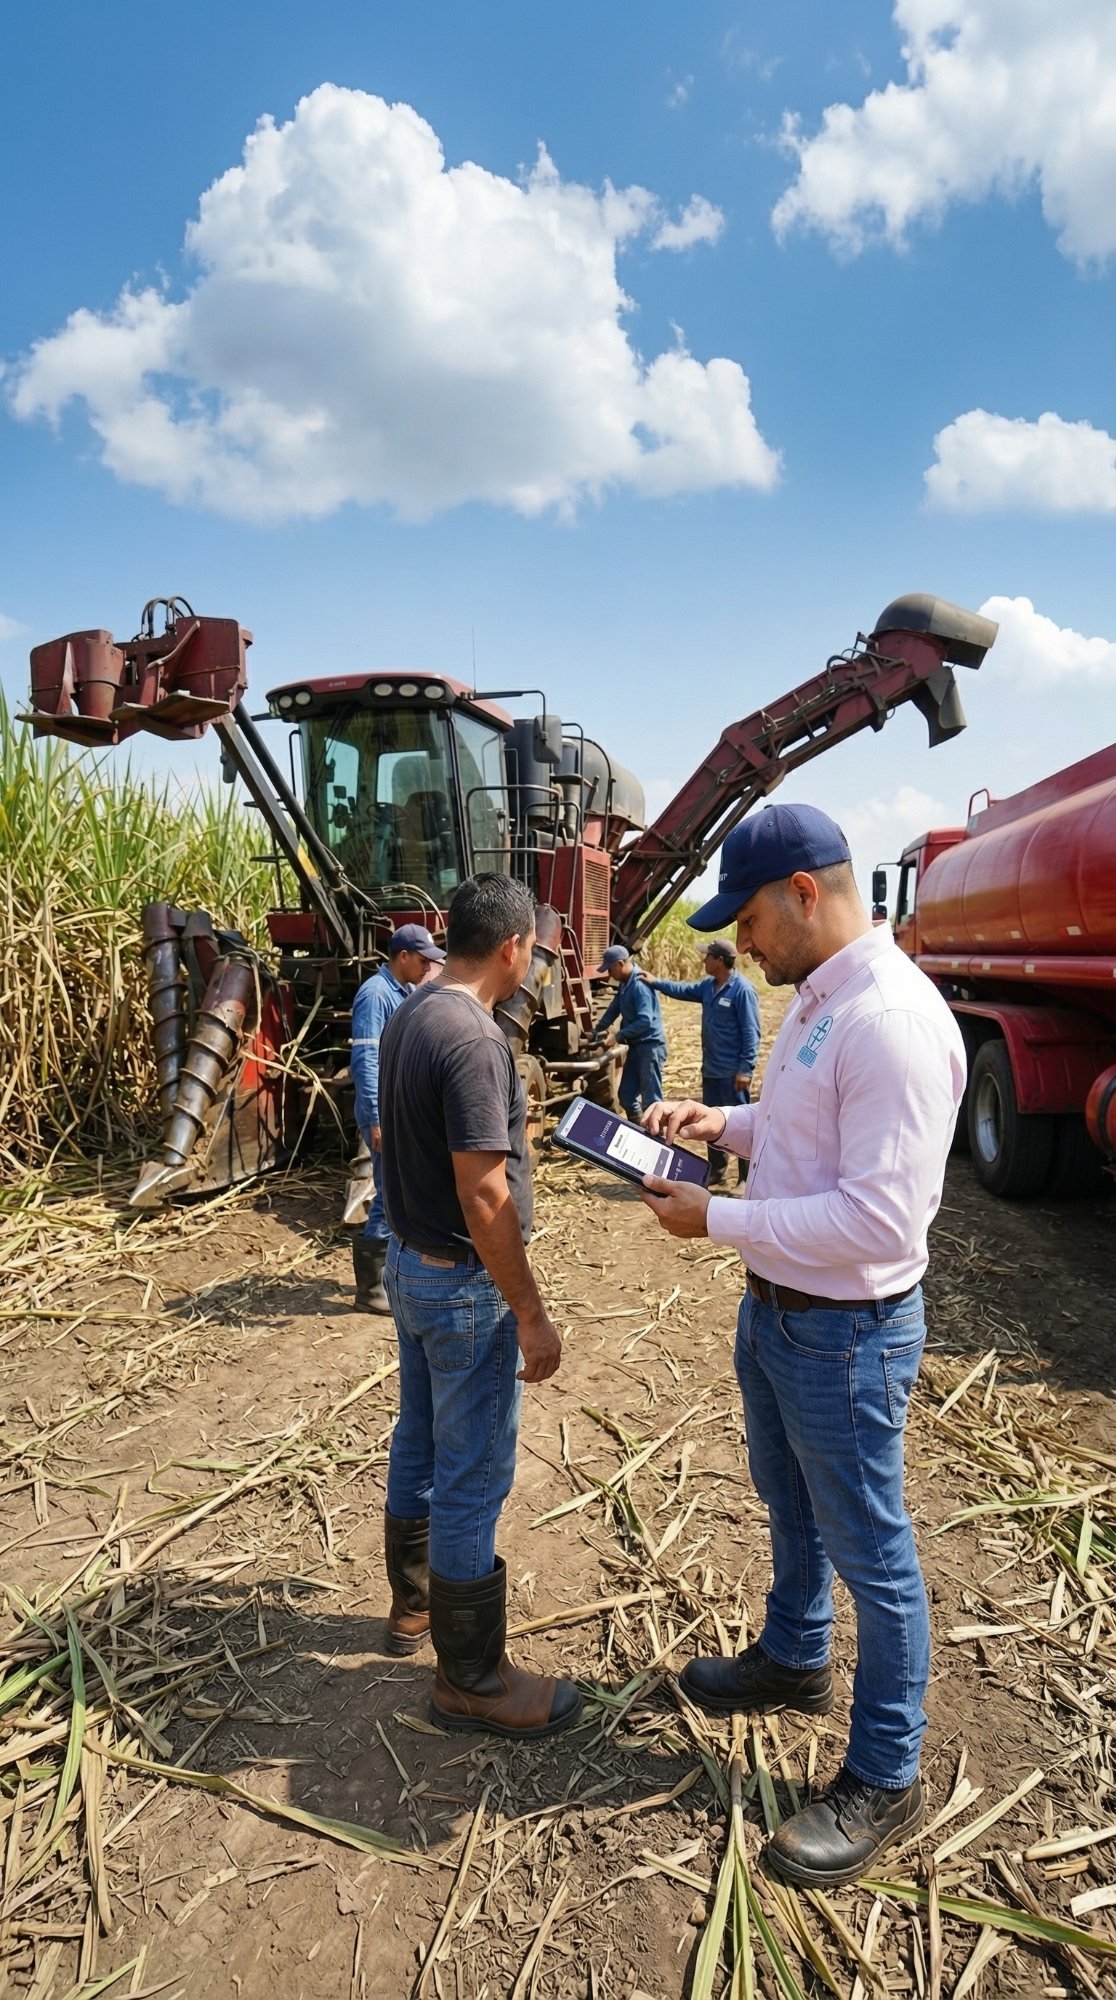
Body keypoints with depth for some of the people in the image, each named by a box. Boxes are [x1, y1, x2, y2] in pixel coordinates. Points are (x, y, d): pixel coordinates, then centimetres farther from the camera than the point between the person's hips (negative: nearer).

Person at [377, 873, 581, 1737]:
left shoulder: (409, 1017, 3)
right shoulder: (473, 1040, -26)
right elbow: (482, 1197, -26)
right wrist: (532, 1315, -19)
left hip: (412, 1263, 10)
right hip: (465, 1284, -10)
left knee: (419, 1446, 24)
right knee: (473, 1480, 4)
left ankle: (415, 1602, 43)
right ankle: (472, 1678, 20)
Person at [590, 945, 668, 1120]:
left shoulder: (640, 985, -22)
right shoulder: (625, 983, 9)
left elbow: (645, 1021, -28)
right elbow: (615, 1007, 22)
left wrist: (619, 1035, -18)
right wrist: (598, 1029, 14)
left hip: (650, 1046, -10)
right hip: (636, 1045, 10)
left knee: (651, 1100, -6)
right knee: (626, 1094, 15)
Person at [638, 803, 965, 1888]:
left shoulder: (892, 1023, -29)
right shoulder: (813, 998, 3)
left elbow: (882, 1220, -32)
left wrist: (717, 1218, -25)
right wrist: (726, 1121, 1)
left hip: (846, 1336, -9)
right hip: (773, 1308, 10)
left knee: (870, 1555, 11)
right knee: (789, 1506, 28)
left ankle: (884, 1781, 32)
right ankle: (792, 1660, 53)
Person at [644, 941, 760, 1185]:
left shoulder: (742, 989, -18)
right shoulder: (708, 986, 8)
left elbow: (751, 1033, -19)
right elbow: (683, 990, 28)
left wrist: (746, 1068, -21)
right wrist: (655, 983, 27)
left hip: (733, 1072, -9)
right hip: (711, 1069, 9)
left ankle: (748, 1178, 4)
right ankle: (717, 1171, 29)